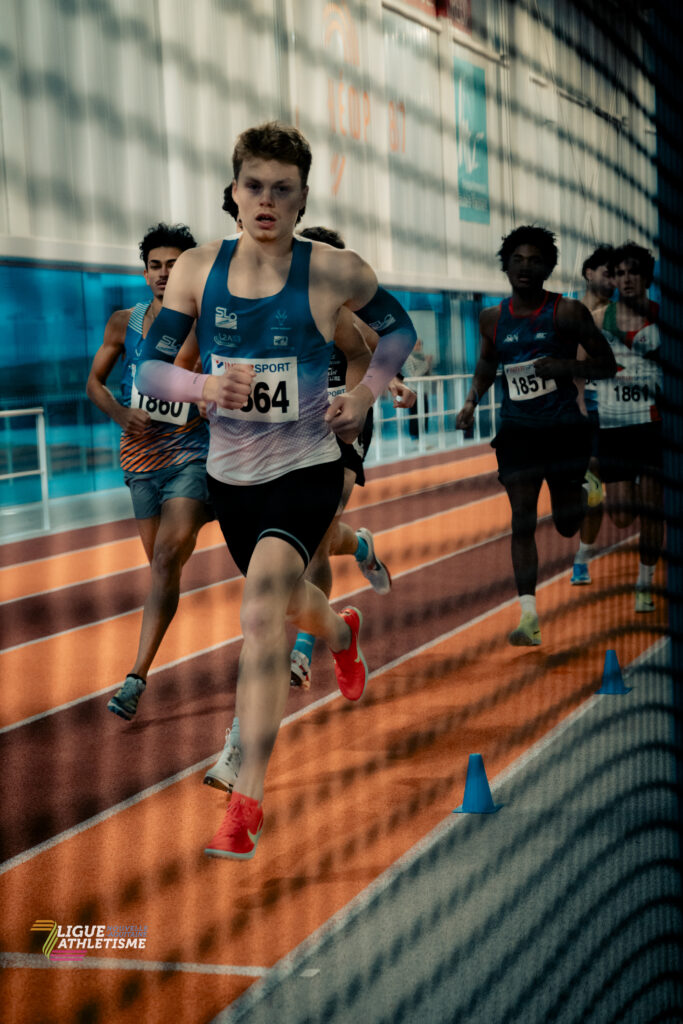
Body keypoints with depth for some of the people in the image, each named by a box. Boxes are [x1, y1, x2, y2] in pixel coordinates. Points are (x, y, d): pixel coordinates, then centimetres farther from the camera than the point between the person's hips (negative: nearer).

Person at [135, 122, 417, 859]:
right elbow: (149, 366, -8)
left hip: (306, 469, -4)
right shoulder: (197, 268, -7)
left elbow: (399, 329, 6)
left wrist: (367, 392, -10)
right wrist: (200, 385, -29)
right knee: (284, 603, 26)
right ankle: (341, 632, 66)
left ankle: (246, 800, -21)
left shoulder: (334, 272, -12)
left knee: (261, 614, -24)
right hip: (230, 473, 4)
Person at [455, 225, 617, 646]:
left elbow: (607, 364, 0)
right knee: (522, 516, -10)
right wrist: (472, 401, 8)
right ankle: (529, 615, -13)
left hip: (564, 427, -2)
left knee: (568, 523, 7)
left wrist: (567, 366, -17)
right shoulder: (493, 318, 6)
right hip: (517, 429, 2)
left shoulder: (568, 312, -4)